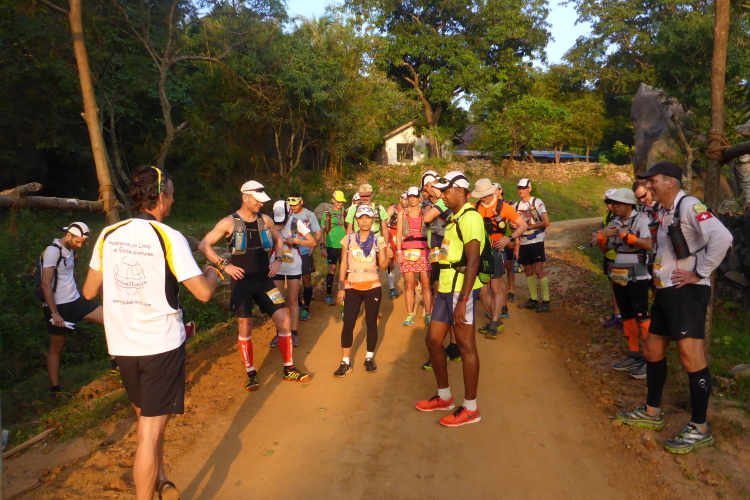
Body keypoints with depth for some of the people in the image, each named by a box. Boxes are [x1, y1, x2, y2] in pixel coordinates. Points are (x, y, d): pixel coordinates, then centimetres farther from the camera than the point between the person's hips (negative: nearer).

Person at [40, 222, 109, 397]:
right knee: (56, 348, 5)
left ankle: (116, 363, 4)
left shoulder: (71, 250, 9)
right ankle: (55, 389, 17)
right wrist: (54, 313, -22)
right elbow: (45, 284, -20)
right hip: (59, 306, -7)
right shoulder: (52, 251, -16)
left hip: (76, 301, 7)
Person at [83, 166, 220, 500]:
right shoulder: (170, 238, -14)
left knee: (146, 417, 23)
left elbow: (89, 291, 8)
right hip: (162, 344, -6)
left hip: (121, 344, 6)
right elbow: (203, 292, -17)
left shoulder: (108, 235, 1)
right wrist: (213, 273, 4)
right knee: (152, 429, 1)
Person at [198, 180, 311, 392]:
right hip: (242, 283, -3)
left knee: (284, 321, -1)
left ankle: (289, 369, 13)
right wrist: (224, 265, -16)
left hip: (265, 280, 4)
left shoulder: (265, 220, 3)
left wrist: (277, 259, 5)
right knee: (245, 328, 2)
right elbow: (204, 245, -9)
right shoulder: (229, 223, -8)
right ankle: (251, 374, 19)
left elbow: (278, 239, 21)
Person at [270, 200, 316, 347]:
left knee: (292, 301, 4)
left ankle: (294, 334, 10)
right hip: (276, 267, 2)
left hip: (294, 267, -1)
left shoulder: (296, 223, -9)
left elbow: (313, 242, -10)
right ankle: (279, 333, 13)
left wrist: (294, 240, -19)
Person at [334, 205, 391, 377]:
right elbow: (343, 264, 4)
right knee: (348, 324, -3)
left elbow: (382, 266, 1)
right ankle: (345, 362, 7)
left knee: (371, 322, 6)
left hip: (372, 287, 0)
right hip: (352, 287, 0)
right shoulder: (348, 239, 3)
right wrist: (341, 287, -1)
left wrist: (388, 257, -20)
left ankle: (369, 358, 21)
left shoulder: (379, 240, 2)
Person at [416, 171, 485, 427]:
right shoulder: (454, 218, 18)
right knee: (433, 341, 14)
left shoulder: (469, 218, -12)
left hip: (460, 290, -10)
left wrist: (462, 300, -23)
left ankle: (470, 408, 13)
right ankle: (444, 397, 30)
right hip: (445, 289, 10)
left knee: (466, 346, 0)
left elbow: (473, 262, -19)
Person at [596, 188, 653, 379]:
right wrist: (601, 235, -6)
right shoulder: (614, 222, 8)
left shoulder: (641, 219, -11)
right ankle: (634, 355, 23)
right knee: (626, 316, 13)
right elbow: (604, 249, 12)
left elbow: (648, 245, -26)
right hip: (618, 276, 7)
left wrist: (626, 235, -23)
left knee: (641, 317, -5)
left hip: (637, 277, -7)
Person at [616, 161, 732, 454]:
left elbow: (722, 237, -27)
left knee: (690, 358, -6)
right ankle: (652, 413, 29)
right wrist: (660, 277, 13)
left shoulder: (690, 206, -14)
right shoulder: (663, 212, 14)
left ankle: (700, 429, 6)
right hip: (665, 292, 10)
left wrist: (699, 274, -21)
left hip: (687, 293, -10)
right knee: (652, 352, 15)